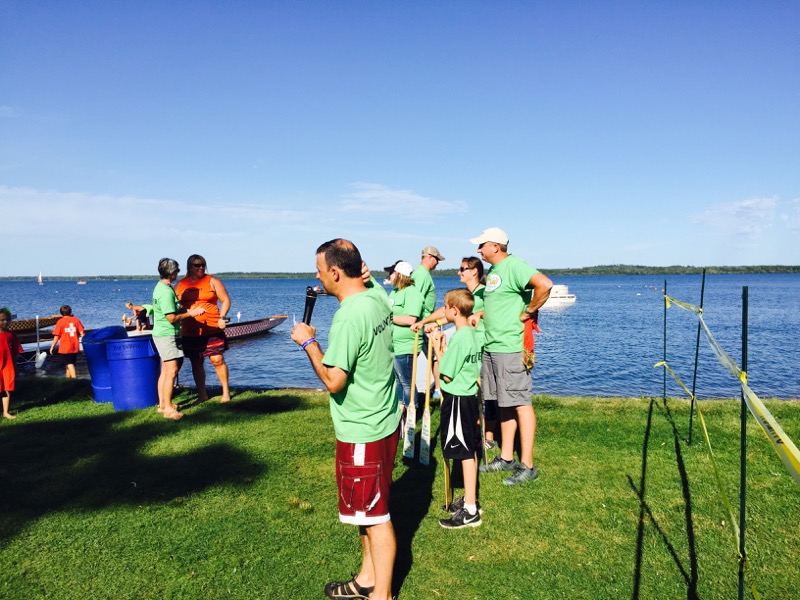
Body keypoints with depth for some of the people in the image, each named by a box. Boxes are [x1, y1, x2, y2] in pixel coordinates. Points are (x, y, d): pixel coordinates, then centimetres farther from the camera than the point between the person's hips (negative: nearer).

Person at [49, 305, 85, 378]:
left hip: (65, 347, -3)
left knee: (70, 364, -7)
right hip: (75, 347, 3)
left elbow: (56, 336, -6)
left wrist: (52, 347, 2)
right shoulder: (76, 320, 3)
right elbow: (81, 332, 2)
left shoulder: (60, 322, -5)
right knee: (70, 363, 17)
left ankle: (74, 379, -22)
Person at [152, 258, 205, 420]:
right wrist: (191, 313, -13)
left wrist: (188, 310, 9)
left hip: (162, 334, 11)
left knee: (165, 371, 15)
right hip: (167, 335, -11)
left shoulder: (162, 287, 11)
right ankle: (168, 409, -6)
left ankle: (162, 404, 23)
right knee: (172, 371, -9)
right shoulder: (166, 292, -21)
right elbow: (172, 318, -21)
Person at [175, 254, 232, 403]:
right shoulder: (180, 285, 11)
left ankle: (226, 391, 10)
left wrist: (222, 317, -13)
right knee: (196, 363, 8)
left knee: (217, 359, -4)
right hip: (190, 332, 3)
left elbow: (225, 300, 2)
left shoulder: (212, 281, 3)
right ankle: (202, 394, 19)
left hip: (212, 330, -3)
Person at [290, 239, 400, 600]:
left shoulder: (349, 316, -26)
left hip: (362, 432, -9)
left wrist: (308, 342, -13)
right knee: (368, 508, 22)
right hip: (383, 419, 9)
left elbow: (333, 381, -24)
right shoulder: (377, 294, 0)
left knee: (374, 515, 7)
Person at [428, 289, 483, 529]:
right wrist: (443, 345, 10)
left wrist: (437, 346, -8)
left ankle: (470, 511, 6)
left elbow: (446, 375, -16)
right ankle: (470, 498, 31)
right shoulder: (473, 334, 7)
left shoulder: (458, 338, -21)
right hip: (469, 395, 10)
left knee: (465, 453, -2)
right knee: (470, 451, 17)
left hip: (457, 400, -10)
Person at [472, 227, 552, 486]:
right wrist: (481, 314, 11)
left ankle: (527, 466, 6)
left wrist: (528, 312, -18)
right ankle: (506, 458, 25)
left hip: (510, 348, -10)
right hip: (491, 347, 10)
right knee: (503, 403, 14)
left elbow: (545, 284, -28)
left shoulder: (514, 265, -13)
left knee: (520, 403, -2)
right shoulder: (492, 271, 16)